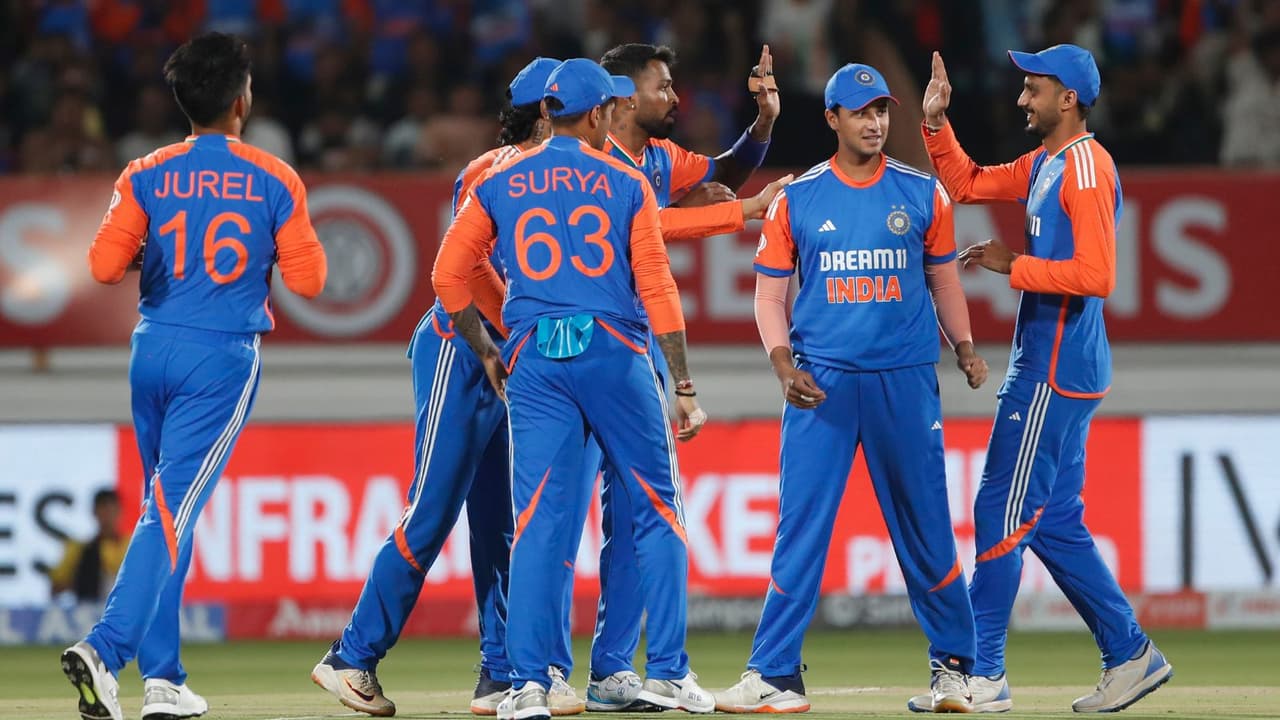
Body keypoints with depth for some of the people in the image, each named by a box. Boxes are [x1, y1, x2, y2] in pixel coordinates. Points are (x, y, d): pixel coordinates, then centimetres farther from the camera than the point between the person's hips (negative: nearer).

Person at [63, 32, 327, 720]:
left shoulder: (147, 175, 0)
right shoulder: (274, 180, -5)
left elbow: (105, 264, -9)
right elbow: (307, 279, -4)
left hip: (152, 350, 4)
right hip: (223, 358, -4)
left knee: (164, 506, 16)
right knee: (172, 509, -7)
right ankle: (105, 649, -25)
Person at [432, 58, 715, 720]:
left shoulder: (499, 183, 9)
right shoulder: (625, 184, 3)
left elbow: (448, 275, 8)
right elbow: (657, 290, -1)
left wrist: (485, 353, 19)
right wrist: (682, 387, -1)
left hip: (533, 361, 2)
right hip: (615, 354, -2)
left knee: (540, 522, 1)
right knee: (656, 511, 8)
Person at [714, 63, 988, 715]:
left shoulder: (922, 194, 6)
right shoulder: (797, 200, 5)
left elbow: (943, 279, 15)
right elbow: (769, 294, 6)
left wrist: (964, 349, 3)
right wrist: (784, 365, -8)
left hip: (905, 382, 1)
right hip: (821, 384, -1)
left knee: (926, 526, 4)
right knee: (800, 527, -6)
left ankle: (953, 665, 17)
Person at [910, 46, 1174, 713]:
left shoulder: (1087, 166, -15)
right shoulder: (1043, 165, 14)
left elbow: (1096, 275, -23)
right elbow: (967, 184, 26)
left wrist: (1013, 265, -15)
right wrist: (936, 123, 12)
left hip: (1056, 370, -10)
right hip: (1045, 365, 10)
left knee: (1002, 514, -7)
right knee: (1053, 524, 12)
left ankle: (981, 676, -5)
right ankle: (1130, 656, 16)